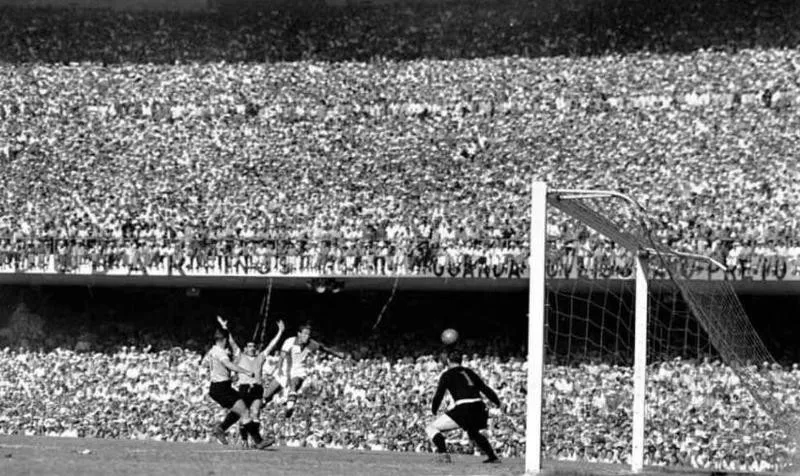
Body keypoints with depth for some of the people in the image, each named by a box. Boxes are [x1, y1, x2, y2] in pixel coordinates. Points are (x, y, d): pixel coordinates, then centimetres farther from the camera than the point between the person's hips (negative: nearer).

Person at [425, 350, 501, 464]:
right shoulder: (469, 372, 21)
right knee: (474, 432, 37)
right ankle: (492, 456, 30)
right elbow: (485, 389, 19)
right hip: (479, 408, 6)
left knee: (431, 428, 3)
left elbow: (439, 394, 2)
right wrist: (498, 403, 23)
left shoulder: (447, 374, 6)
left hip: (463, 409, -6)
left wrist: (434, 410, 17)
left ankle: (443, 453, -14)